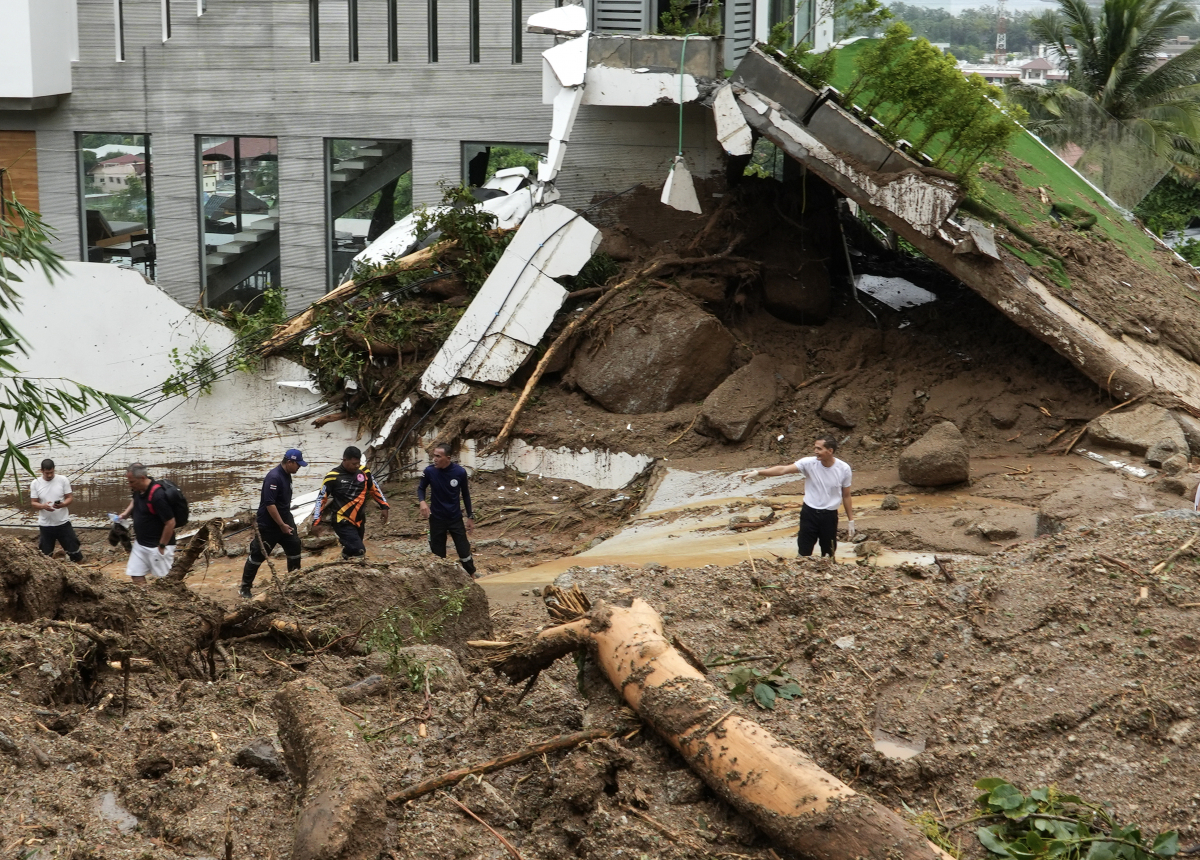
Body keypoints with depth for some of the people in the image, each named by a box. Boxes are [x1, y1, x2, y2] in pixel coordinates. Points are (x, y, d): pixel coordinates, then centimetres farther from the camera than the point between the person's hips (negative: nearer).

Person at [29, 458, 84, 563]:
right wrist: (43, 506, -24)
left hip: (63, 523, 0)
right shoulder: (35, 483, -3)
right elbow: (33, 503, -2)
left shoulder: (63, 480, -5)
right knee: (45, 554, 10)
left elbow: (70, 498, -3)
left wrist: (62, 504, -25)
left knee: (73, 548, 5)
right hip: (45, 525, 1)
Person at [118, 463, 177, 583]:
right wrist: (126, 513, 5)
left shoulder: (157, 495, -27)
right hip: (140, 543, 9)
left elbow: (170, 523, -24)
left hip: (157, 545, -9)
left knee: (162, 578, 4)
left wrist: (161, 546, -18)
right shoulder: (138, 489, -1)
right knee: (136, 575, 8)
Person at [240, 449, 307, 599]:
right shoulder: (274, 477, -24)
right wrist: (282, 525, -23)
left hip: (284, 521, 9)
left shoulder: (287, 475, 5)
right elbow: (269, 504, -27)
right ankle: (245, 588, 9)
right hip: (268, 525, -9)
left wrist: (288, 520, 22)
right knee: (258, 555, -1)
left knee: (294, 548, 8)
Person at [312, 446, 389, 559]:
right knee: (358, 551, -22)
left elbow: (374, 489, 17)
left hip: (359, 520, 6)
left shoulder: (364, 472, 1)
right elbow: (321, 498, -5)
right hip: (343, 521, -6)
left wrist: (384, 506, 11)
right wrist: (317, 522, -9)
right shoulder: (333, 477, -12)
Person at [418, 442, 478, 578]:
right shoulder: (429, 471, -16)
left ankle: (472, 574, 28)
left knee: (464, 548, 6)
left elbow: (465, 494, 0)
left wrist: (470, 516, 4)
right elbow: (421, 488, 2)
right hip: (437, 518, 0)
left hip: (455, 517, 0)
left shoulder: (460, 472, -14)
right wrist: (422, 501, -20)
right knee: (437, 551, 7)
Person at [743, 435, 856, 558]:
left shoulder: (844, 469, -9)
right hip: (809, 513, 0)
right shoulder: (809, 463, -13)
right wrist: (757, 472, -35)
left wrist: (850, 520, 7)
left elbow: (846, 496, 3)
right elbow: (783, 469, -23)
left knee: (829, 554, 11)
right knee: (804, 552, 4)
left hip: (830, 516, 0)